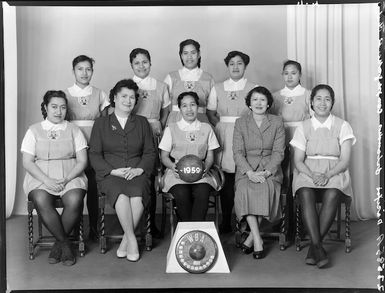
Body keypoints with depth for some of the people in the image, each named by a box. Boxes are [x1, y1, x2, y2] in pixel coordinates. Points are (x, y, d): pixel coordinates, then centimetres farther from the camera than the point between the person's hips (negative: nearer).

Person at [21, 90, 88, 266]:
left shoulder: (74, 130, 12)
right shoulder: (34, 131, 11)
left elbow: (82, 161, 4)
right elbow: (27, 162, 2)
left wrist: (66, 179, -13)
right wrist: (46, 180, -14)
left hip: (70, 177, 0)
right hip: (40, 177, 0)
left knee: (75, 200, -32)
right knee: (41, 201, -33)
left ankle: (59, 243, -8)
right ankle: (65, 243, -15)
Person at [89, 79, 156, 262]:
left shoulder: (142, 123, 18)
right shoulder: (101, 123, 12)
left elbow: (150, 152, 13)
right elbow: (94, 155, 5)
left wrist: (139, 169, -7)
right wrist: (114, 171, -10)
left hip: (137, 173, 1)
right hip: (110, 175, -1)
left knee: (137, 196, -31)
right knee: (121, 195, -33)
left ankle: (125, 241, -15)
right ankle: (132, 239, -20)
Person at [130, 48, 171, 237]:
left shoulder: (160, 86, 12)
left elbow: (165, 112, 14)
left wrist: (159, 128, 2)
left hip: (153, 133, 1)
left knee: (150, 179, -2)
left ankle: (151, 223, 8)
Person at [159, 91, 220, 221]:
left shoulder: (206, 128, 15)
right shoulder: (171, 129, 11)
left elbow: (210, 156, 13)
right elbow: (164, 156, 9)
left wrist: (205, 168, -10)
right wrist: (173, 166, -13)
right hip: (177, 173, -1)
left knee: (202, 194, -32)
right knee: (181, 195, -33)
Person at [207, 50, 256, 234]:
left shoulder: (254, 88, 8)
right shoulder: (217, 89, 14)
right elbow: (210, 113, 14)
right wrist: (221, 126, -1)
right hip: (223, 136, 2)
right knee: (226, 180, -2)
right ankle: (225, 222, 7)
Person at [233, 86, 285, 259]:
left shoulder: (277, 122, 8)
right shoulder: (240, 123, 8)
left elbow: (278, 152, 1)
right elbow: (237, 152, 0)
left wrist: (266, 172, -15)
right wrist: (250, 172, -16)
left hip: (270, 169, 0)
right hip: (246, 169, 0)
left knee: (265, 188, -32)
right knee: (245, 189, -32)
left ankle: (251, 237, -18)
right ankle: (257, 240, -26)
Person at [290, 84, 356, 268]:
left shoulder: (342, 126, 7)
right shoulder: (303, 127, 10)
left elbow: (344, 160, -2)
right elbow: (298, 161, 3)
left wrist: (327, 175, -19)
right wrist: (312, 175, -17)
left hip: (334, 173, -1)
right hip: (308, 172, 1)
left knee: (332, 195, -33)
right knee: (306, 194, -32)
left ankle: (313, 246, -23)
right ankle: (318, 247, -31)